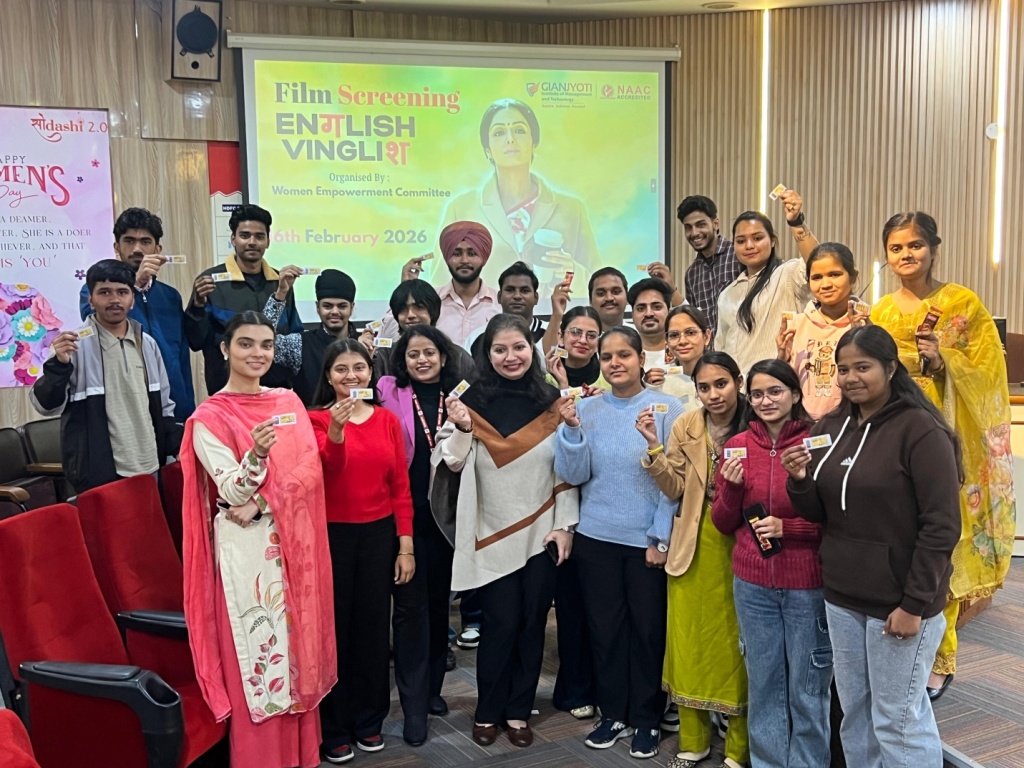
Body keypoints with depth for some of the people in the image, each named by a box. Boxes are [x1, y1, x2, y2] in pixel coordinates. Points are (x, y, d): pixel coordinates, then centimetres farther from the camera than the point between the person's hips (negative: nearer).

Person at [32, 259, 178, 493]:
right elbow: (46, 405, -9)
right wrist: (59, 364, -23)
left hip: (149, 468, 5)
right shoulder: (75, 345, -7)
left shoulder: (147, 344, 8)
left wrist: (177, 448, 11)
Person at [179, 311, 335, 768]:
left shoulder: (288, 402, 8)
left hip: (293, 542, 5)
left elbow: (310, 470, -1)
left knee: (298, 642, 11)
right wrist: (257, 454, -34)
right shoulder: (209, 417, -6)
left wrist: (262, 503, -15)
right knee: (256, 648, 0)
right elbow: (233, 490, -14)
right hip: (246, 548, -4)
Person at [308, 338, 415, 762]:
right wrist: (335, 431, -39)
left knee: (373, 626, 11)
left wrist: (406, 545, 2)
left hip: (379, 534, 3)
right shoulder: (316, 418, -4)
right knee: (335, 627, 5)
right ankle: (334, 727, 18)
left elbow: (400, 486, 4)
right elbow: (328, 471, -21)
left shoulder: (387, 419, 4)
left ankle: (370, 719, 27)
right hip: (332, 535, -3)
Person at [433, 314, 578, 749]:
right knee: (501, 623, 0)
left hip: (541, 532, 2)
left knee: (532, 622, 8)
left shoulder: (551, 401, 1)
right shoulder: (473, 401, -5)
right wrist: (461, 427, -20)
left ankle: (519, 710, 24)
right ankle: (488, 711, 20)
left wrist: (565, 525, -1)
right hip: (493, 535, -2)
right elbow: (454, 463, -3)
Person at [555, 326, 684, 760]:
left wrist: (660, 538, -9)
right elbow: (573, 475, -3)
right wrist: (571, 430, -17)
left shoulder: (667, 409, -7)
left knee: (648, 629, 9)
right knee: (604, 627, 11)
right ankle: (613, 714, 28)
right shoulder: (587, 409, 1)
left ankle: (646, 719, 25)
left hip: (648, 539, -2)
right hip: (596, 538, 3)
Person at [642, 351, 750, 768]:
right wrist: (654, 447, -14)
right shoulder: (685, 426, 0)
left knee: (737, 641, 7)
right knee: (690, 638, 10)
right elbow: (674, 489, -2)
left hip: (740, 544, -2)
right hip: (694, 544, 3)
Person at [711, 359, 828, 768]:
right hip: (753, 584, 3)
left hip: (808, 584, -3)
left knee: (808, 688, 10)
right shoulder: (738, 446, 2)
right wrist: (731, 487, -12)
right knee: (763, 684, 16)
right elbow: (723, 524, 6)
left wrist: (787, 527, -18)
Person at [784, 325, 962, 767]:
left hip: (900, 601, -6)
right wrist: (800, 480, -10)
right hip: (842, 597, 6)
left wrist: (915, 604, -16)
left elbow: (941, 527, -15)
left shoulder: (920, 429, -13)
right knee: (855, 713, 17)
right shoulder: (830, 428, 6)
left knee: (896, 719, 4)